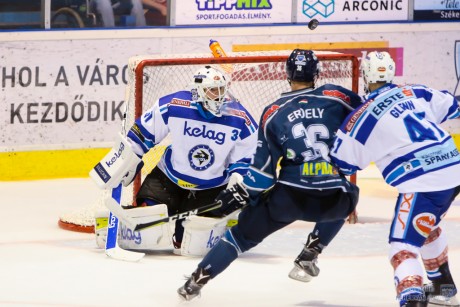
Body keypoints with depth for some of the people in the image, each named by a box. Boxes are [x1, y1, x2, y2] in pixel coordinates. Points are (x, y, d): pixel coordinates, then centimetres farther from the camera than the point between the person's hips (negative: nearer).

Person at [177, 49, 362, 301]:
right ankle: (308, 258, 25)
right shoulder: (337, 97, 6)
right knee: (348, 196, 37)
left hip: (289, 195, 0)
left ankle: (196, 281, 11)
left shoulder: (273, 113, 6)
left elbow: (264, 164, 5)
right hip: (333, 198, 0)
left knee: (245, 232, 17)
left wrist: (241, 193, 16)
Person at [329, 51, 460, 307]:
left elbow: (343, 162, 6)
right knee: (425, 225, 33)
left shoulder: (363, 116, -3)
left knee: (403, 245, -9)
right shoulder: (417, 93, 10)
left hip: (422, 184, -7)